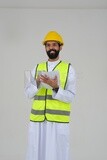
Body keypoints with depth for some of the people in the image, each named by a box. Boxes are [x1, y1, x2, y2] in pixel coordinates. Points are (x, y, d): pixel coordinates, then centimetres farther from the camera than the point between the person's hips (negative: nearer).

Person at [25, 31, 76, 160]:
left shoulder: (69, 69, 1)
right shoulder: (37, 68, 11)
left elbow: (69, 97, -7)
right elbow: (29, 94, 3)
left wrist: (55, 87, -25)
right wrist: (38, 82, -17)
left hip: (59, 120, -3)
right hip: (38, 120, 3)